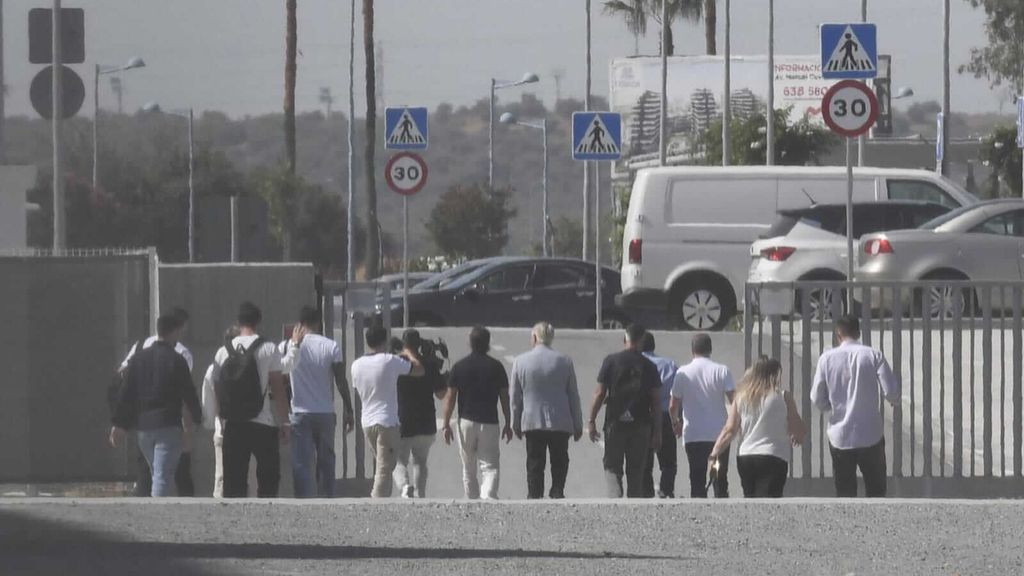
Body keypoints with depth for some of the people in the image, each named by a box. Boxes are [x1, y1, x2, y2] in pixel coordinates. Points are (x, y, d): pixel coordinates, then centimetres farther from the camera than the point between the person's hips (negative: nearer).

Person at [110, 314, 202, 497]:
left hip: (143, 426, 5)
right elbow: (188, 393, -2)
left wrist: (119, 425, 9)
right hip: (168, 426, -5)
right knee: (163, 476, -9)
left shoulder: (138, 358, 7)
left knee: (155, 474, 19)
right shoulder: (176, 360, -7)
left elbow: (127, 393, 6)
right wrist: (195, 417, 16)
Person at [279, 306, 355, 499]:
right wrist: (348, 411, 2)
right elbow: (341, 382, -3)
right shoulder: (331, 347, -1)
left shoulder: (288, 346, -2)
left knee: (302, 464, -3)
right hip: (326, 414, 1)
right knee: (326, 461, 13)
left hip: (300, 413, -1)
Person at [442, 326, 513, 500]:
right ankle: (488, 496, -26)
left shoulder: (459, 367, 1)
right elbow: (504, 398, 2)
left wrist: (446, 425, 5)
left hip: (466, 421, 1)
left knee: (468, 468, 14)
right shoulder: (496, 367, -1)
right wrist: (508, 424, 10)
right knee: (490, 466, -3)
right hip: (489, 423, -1)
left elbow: (450, 398, 0)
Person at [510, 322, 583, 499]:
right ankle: (557, 493, -8)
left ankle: (534, 497, 0)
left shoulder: (520, 362, -2)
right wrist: (578, 426, 10)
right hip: (560, 423, 0)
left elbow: (515, 397, 3)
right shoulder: (565, 361, -1)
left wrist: (516, 425, 13)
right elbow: (574, 396, 3)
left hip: (532, 422, 0)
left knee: (534, 466, 4)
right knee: (559, 465, 6)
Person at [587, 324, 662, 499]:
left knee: (612, 466, 5)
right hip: (641, 425, 1)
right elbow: (656, 401, 1)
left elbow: (599, 394, -4)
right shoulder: (649, 366, 1)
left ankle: (615, 495, -17)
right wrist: (657, 432, 7)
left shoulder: (611, 361, -3)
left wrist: (591, 421, 4)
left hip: (615, 424, -1)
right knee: (636, 471, 10)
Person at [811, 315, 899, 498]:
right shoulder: (873, 356, -6)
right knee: (876, 492, 10)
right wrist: (895, 400, 12)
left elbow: (817, 399, 0)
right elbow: (892, 392, -11)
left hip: (839, 436, 1)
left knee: (844, 495, 8)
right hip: (870, 435, -1)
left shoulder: (827, 359, -2)